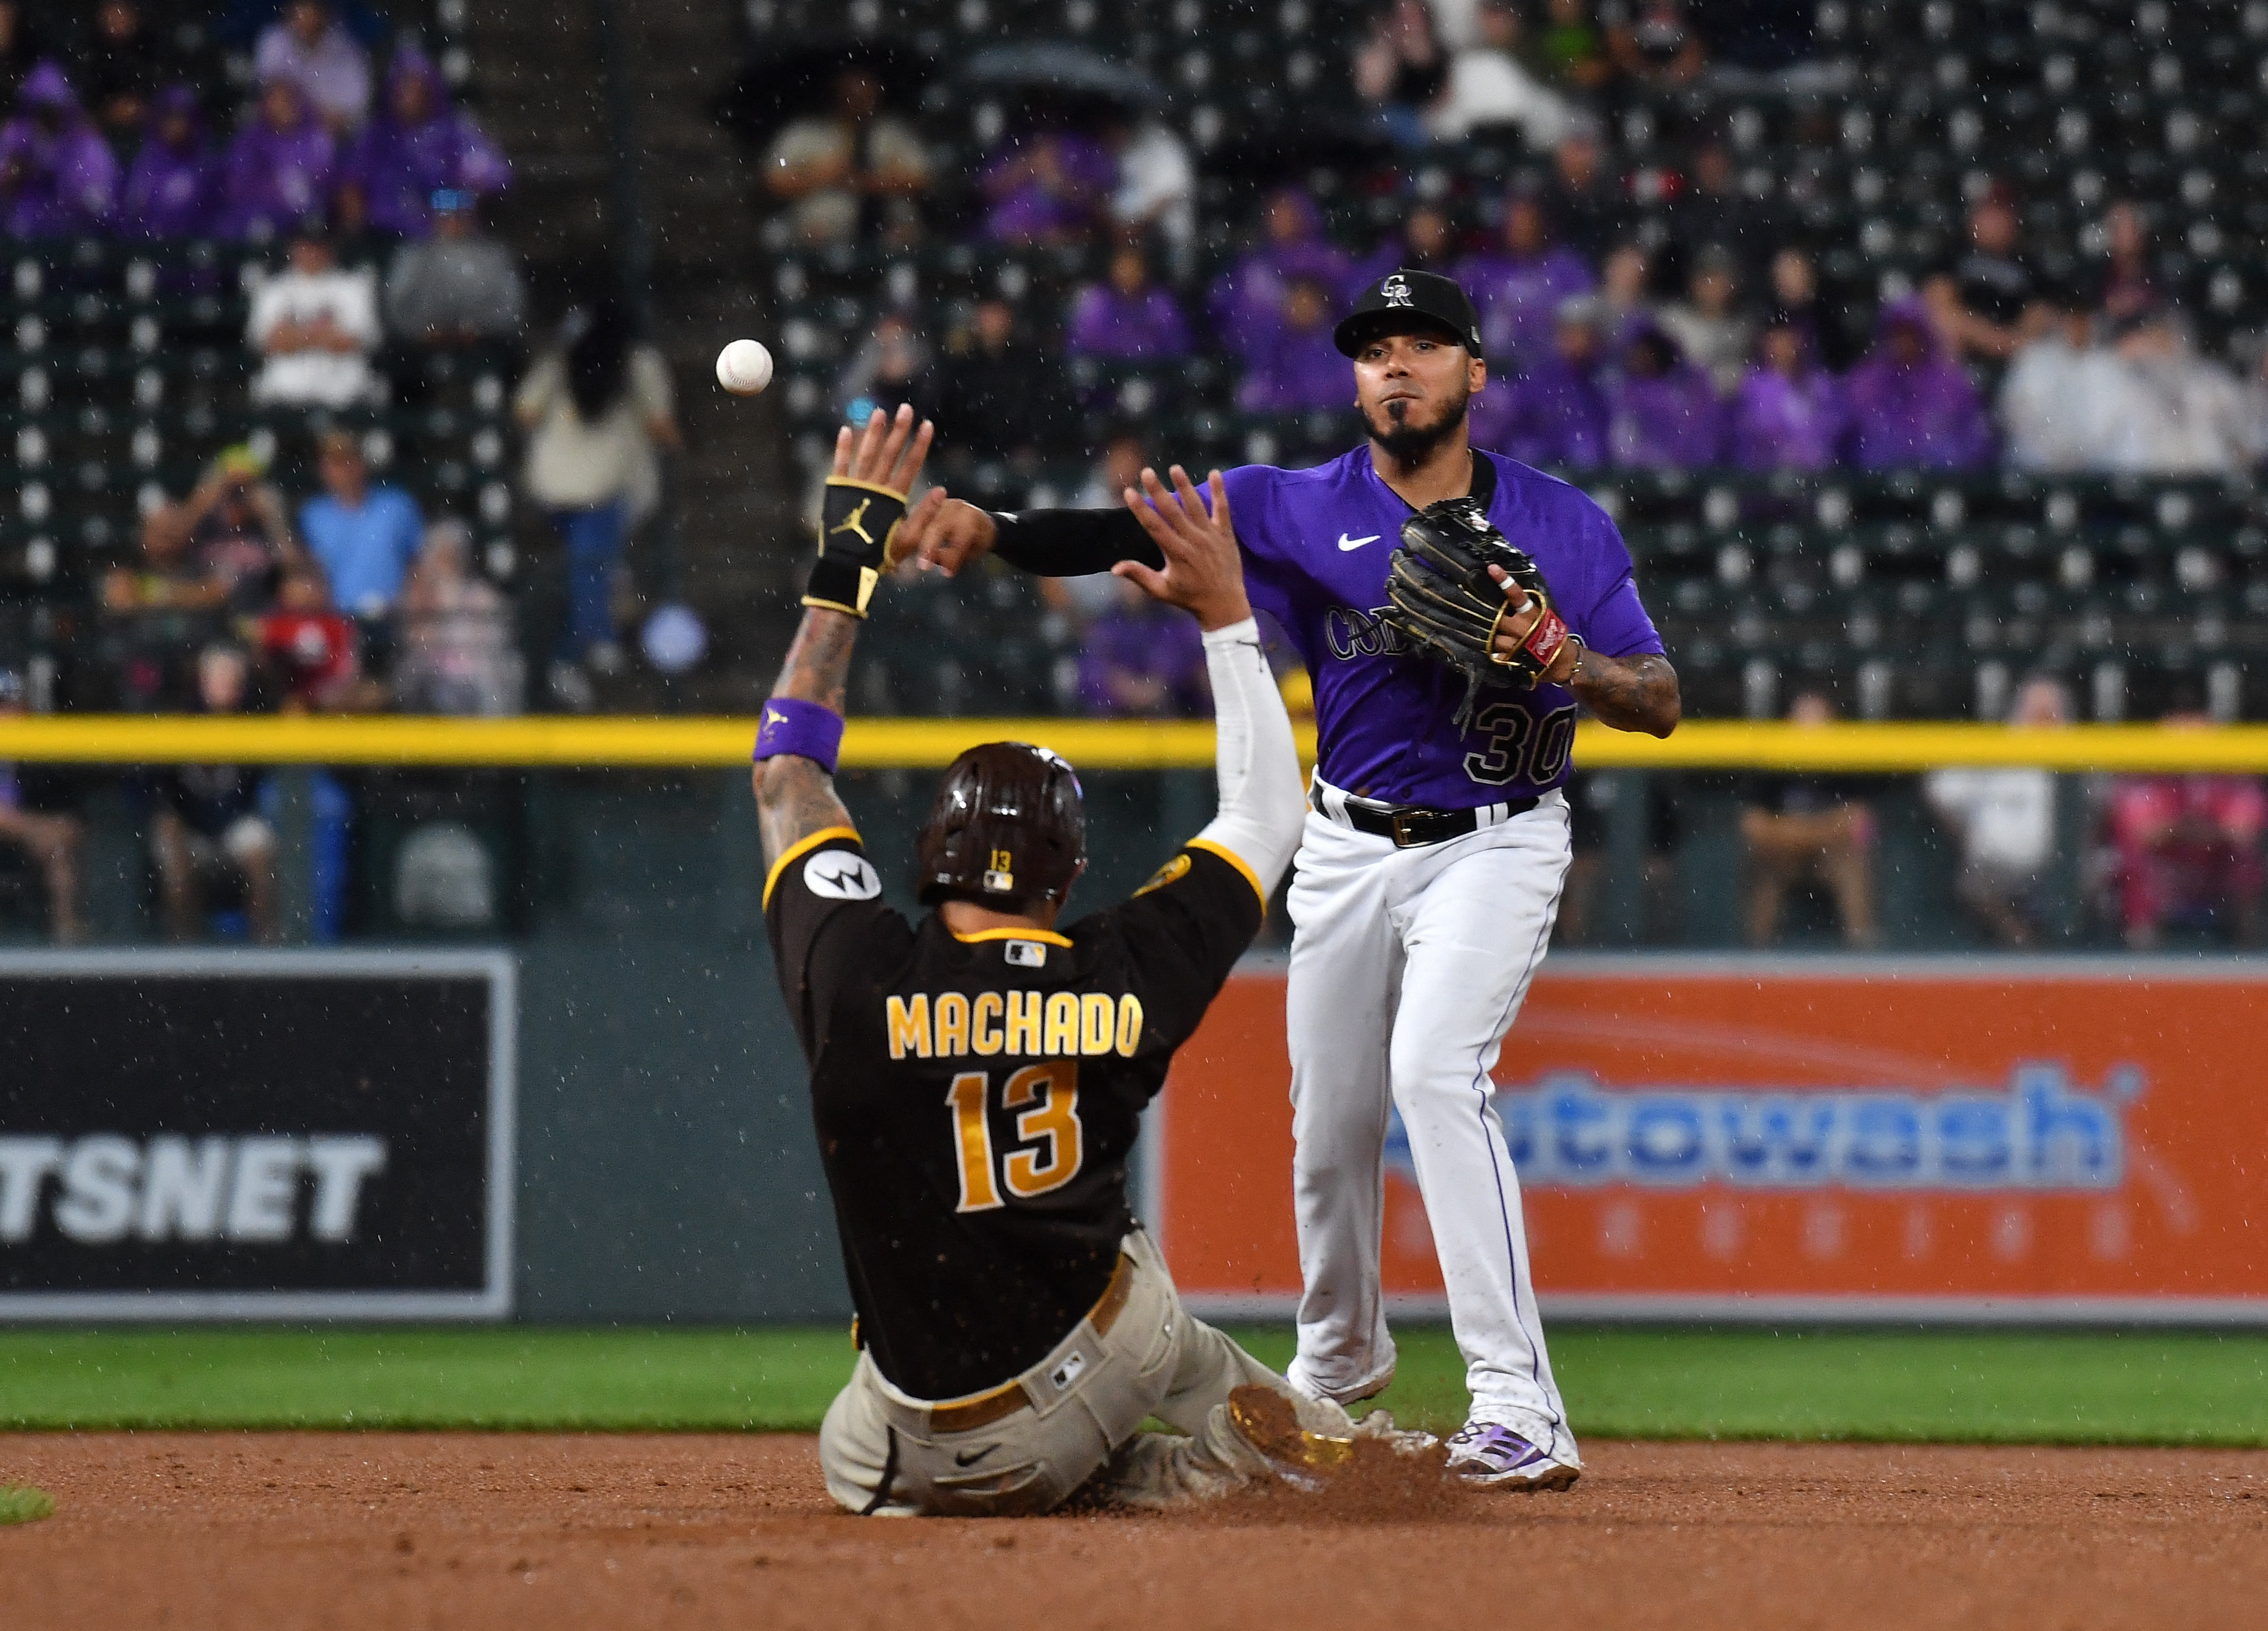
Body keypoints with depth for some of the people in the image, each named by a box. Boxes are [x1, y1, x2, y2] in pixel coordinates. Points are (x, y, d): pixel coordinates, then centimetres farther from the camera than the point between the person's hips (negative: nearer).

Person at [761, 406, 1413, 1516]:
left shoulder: (862, 980, -14)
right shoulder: (1127, 981, -10)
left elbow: (785, 772, 4)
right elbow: (1267, 817, 8)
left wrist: (846, 564, 10)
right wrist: (1224, 612, 14)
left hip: (922, 1454, -2)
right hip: (1081, 1408, 2)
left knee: (853, 1464, 32)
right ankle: (1252, 1438, 16)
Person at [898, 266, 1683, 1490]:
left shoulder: (1563, 526, -6)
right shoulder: (1304, 511, -5)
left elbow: (1661, 703, -5)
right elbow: (1139, 530, -19)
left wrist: (1569, 662, -27)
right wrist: (988, 530, -36)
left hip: (1496, 845, -3)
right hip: (1353, 844, 3)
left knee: (1438, 1071, -25)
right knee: (1331, 1116, 11)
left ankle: (1515, 1401, -29)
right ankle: (1338, 1359, 40)